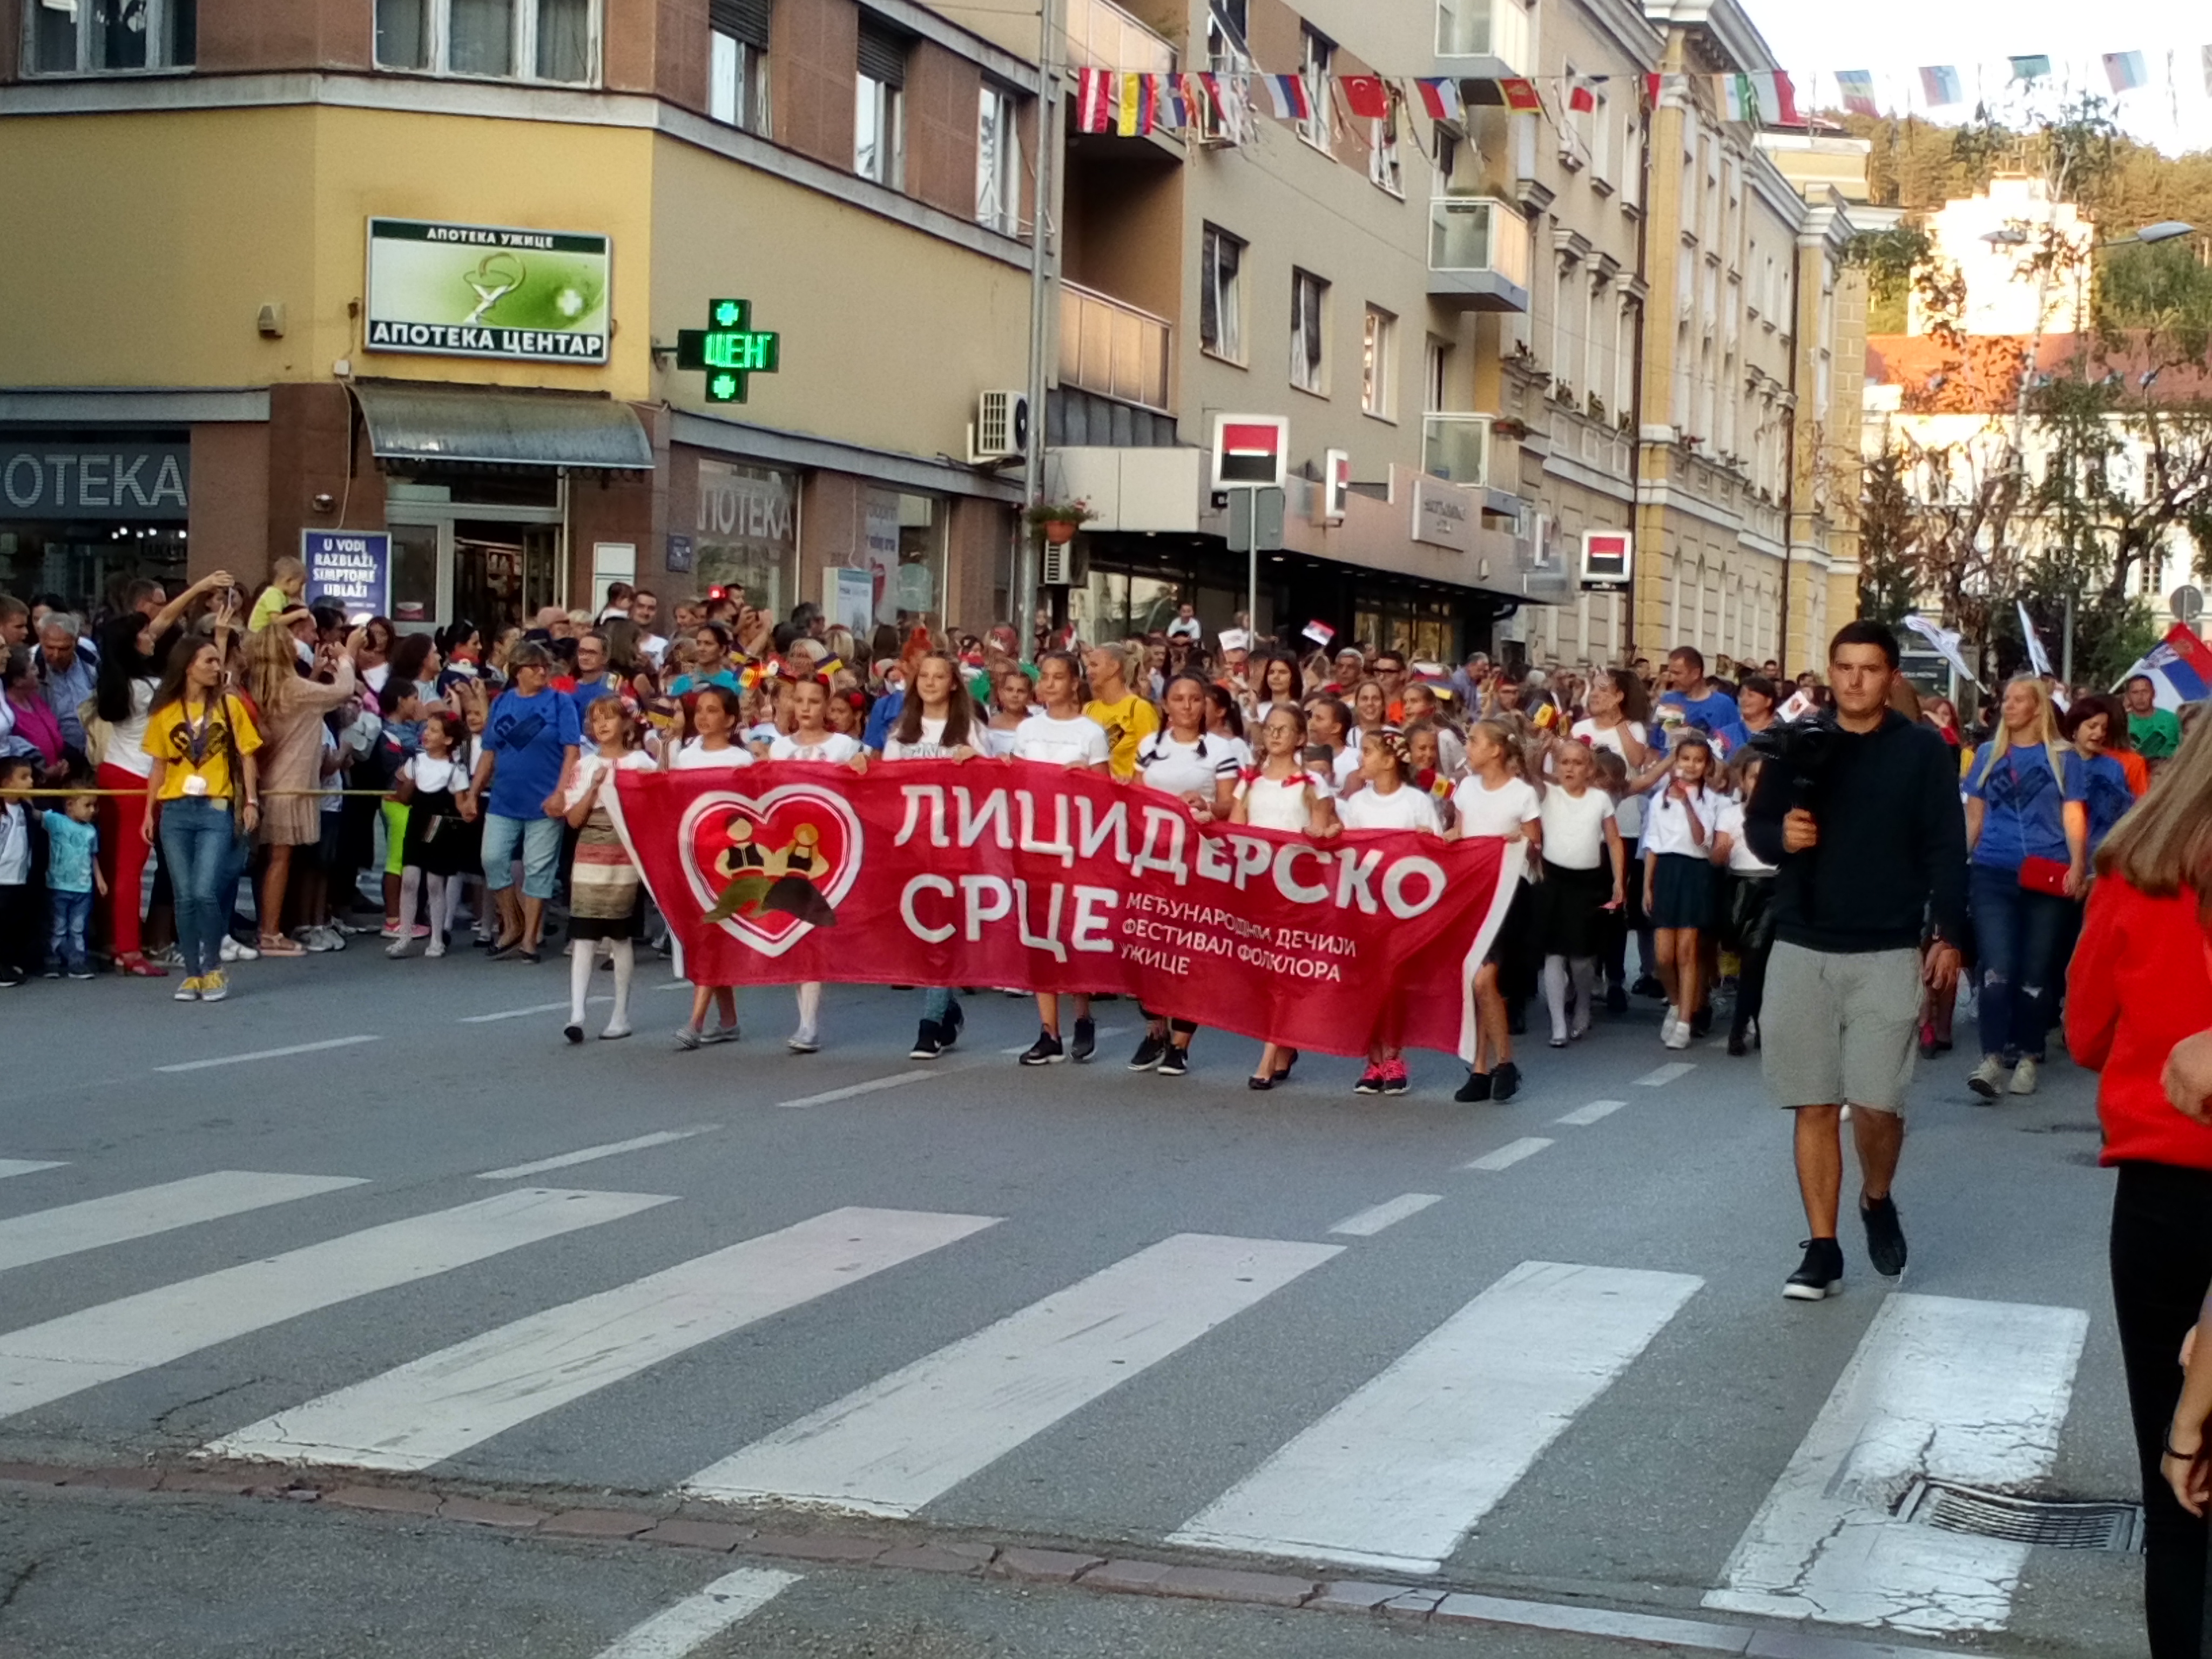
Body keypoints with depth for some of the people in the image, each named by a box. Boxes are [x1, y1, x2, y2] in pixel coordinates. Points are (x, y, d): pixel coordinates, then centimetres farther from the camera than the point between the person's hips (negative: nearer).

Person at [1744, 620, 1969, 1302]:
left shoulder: (1922, 749, 0)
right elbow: (1755, 825, 11)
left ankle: (1877, 1199, 21)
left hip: (1887, 954, -2)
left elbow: (1946, 849, 0)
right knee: (1815, 1106, 4)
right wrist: (1780, 836, -11)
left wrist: (1949, 934, -6)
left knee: (1876, 1103, -9)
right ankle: (1822, 1249, 11)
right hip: (1801, 948, 2)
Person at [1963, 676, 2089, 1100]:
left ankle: (2027, 1058, 12)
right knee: (1997, 968, -10)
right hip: (1992, 875, 1)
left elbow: (2073, 817, 3)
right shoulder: (1987, 755, 13)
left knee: (2035, 971, 5)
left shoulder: (2063, 758, 7)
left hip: (2045, 878, -1)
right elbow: (1973, 817, 15)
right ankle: (1992, 1058, -13)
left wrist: (2077, 866, -10)